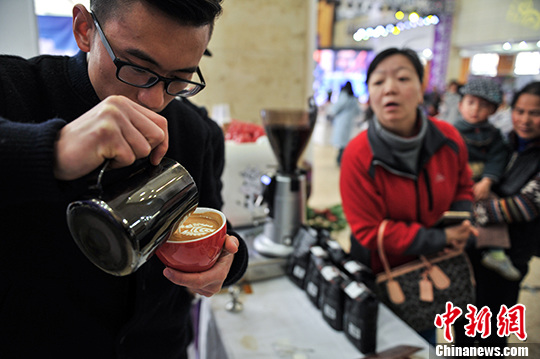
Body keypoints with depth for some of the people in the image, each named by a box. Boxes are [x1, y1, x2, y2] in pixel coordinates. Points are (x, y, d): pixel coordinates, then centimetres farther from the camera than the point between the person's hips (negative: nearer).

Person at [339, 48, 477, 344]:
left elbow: (463, 187, 6)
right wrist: (441, 239, -23)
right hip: (379, 273, -4)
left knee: (425, 341, 28)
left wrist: (462, 229, -13)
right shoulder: (358, 155, -27)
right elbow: (369, 231, -24)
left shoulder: (448, 138, -13)